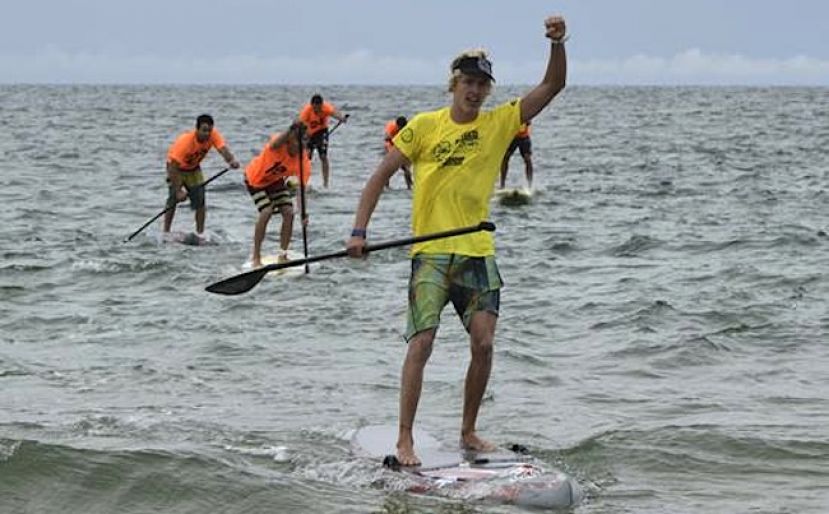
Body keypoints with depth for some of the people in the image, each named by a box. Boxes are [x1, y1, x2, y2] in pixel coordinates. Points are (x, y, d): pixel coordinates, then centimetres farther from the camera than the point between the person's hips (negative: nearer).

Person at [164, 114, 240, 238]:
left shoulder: (213, 135, -23)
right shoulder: (185, 141, -36)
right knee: (174, 197, -16)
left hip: (193, 168, 4)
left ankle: (200, 234, 2)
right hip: (177, 168, -4)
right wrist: (178, 191, -37)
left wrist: (231, 160, -62)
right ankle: (166, 232, -8)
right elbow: (173, 167, -36)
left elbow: (222, 148, -39)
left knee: (200, 200, -6)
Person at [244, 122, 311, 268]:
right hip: (255, 179, -5)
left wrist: (302, 211, -44)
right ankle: (256, 257, -11)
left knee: (289, 212, -10)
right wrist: (291, 131, -80)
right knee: (266, 211, -22)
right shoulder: (279, 144, -33)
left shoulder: (304, 161, -24)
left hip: (276, 180, 5)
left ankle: (282, 256, 4)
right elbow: (275, 143, -60)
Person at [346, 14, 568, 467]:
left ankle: (468, 431, 14)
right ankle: (404, 439, -5)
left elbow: (553, 85, 1)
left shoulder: (499, 123, 6)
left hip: (478, 252, 3)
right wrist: (359, 231, -6)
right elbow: (380, 177, 3)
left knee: (483, 344, -3)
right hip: (431, 253, -3)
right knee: (421, 344, -11)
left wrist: (557, 43, -16)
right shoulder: (424, 126, 1)